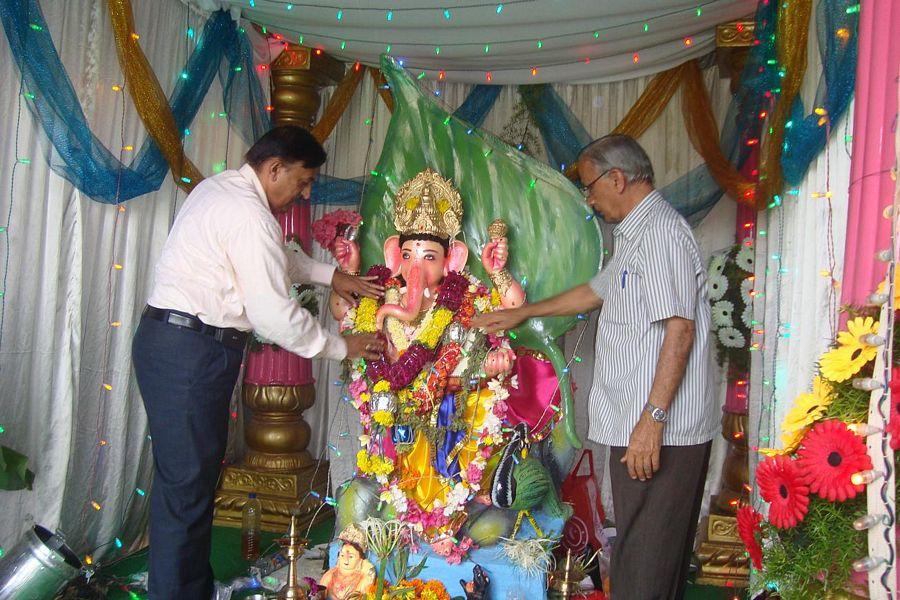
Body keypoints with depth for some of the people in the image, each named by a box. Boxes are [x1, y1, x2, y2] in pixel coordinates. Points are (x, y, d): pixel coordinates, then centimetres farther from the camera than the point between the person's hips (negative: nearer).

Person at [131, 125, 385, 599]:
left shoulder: (219, 188, 14)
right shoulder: (249, 214, -18)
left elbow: (271, 256, 29)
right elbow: (274, 315, -19)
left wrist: (330, 274, 19)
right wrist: (342, 347, -7)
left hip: (169, 341, 11)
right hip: (190, 351, -11)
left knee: (190, 475, 16)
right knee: (186, 483, -4)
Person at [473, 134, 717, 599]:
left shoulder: (660, 231, -13)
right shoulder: (634, 235, 22)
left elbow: (679, 331, -21)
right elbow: (595, 292, 35)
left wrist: (652, 419, -23)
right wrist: (521, 313, 39)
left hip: (659, 432, -10)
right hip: (637, 427, 10)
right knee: (657, 560, 14)